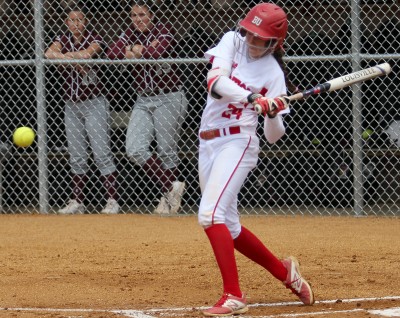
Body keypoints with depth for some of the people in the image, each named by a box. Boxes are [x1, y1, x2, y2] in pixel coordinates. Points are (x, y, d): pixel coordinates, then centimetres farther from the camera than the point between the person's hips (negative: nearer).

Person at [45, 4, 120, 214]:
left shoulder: (94, 39, -3)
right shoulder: (63, 40, 6)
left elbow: (88, 53, -25)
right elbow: (49, 54, -15)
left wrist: (63, 56, -14)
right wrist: (73, 59, -28)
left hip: (93, 103, -4)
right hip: (71, 104, 4)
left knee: (101, 152, -9)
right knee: (76, 156, 7)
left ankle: (112, 200, -9)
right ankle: (77, 202, 11)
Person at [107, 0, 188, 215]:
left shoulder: (164, 32, -7)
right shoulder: (130, 35, 8)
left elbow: (157, 52, -27)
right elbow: (112, 55, -5)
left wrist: (134, 51, -12)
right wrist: (136, 50, -18)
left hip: (169, 99, -5)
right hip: (143, 101, 5)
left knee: (166, 152, -2)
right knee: (135, 150, -11)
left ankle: (170, 196, 13)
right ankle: (171, 188, -3)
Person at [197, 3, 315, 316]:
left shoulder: (273, 73, -4)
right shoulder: (232, 42, 3)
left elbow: (273, 137, -3)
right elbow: (215, 82, -16)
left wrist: (273, 114, -24)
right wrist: (253, 98, -29)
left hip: (238, 143, -6)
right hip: (208, 144, 6)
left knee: (210, 214, -23)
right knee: (228, 226, 12)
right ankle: (285, 271, 30)